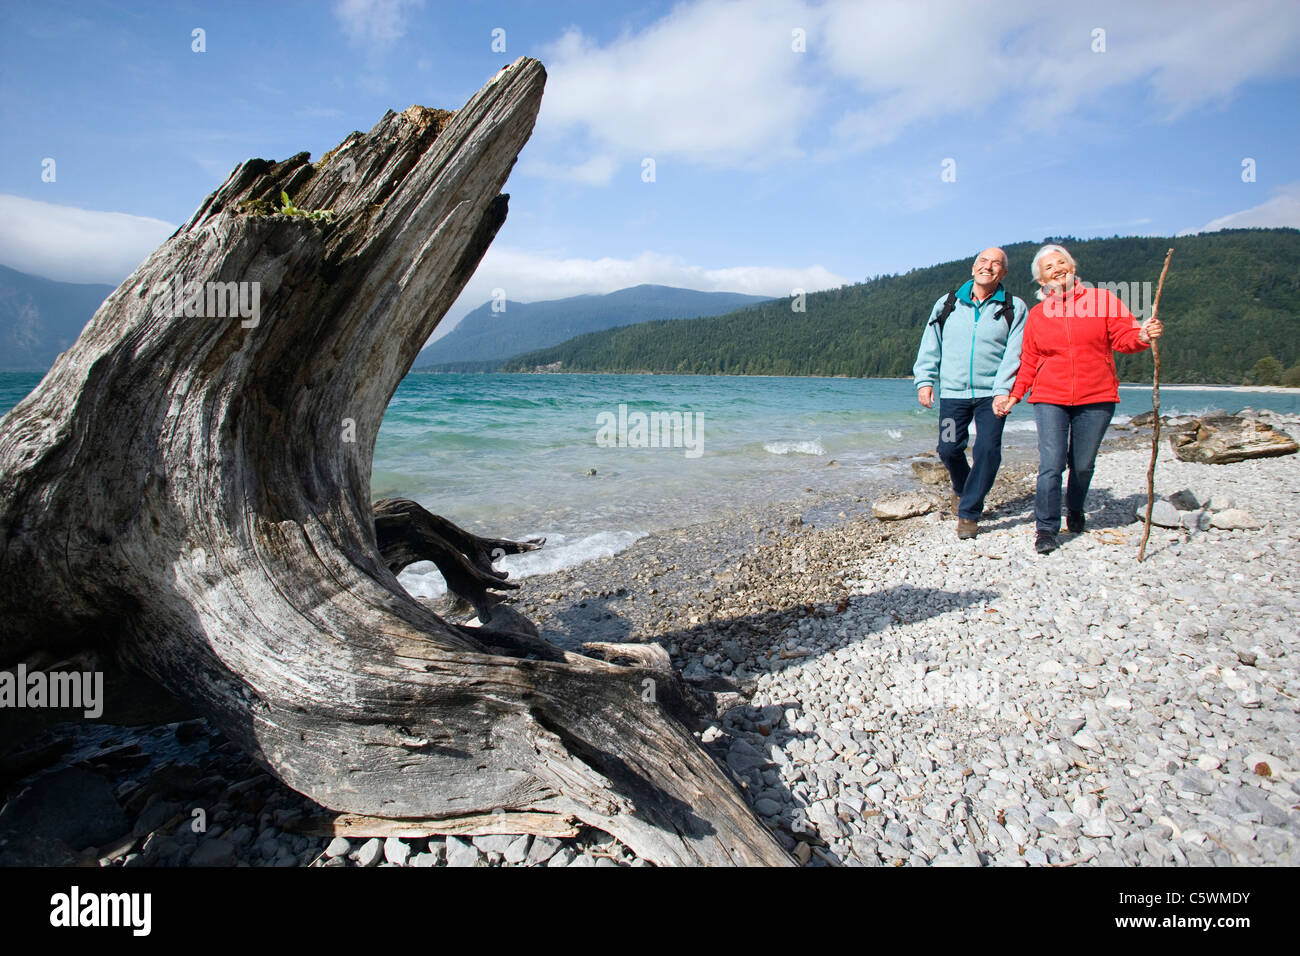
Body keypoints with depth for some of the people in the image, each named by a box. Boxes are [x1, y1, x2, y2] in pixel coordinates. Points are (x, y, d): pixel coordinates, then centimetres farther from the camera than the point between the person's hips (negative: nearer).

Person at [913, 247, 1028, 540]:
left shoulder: (1014, 309, 6)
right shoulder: (947, 304, 12)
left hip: (992, 394, -1)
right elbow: (930, 345, 12)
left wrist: (1003, 391, -13)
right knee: (949, 449, 0)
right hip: (953, 392, 2)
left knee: (987, 450, -10)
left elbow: (1014, 353, -2)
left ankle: (969, 513, 3)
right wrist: (924, 380, 1)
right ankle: (962, 489, 33)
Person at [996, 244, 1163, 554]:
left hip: (1096, 399, 0)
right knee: (1051, 464, -10)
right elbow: (1029, 362, 12)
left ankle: (1075, 511, 35)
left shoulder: (1101, 300, 5)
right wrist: (1014, 395, 4)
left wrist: (1143, 335, -22)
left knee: (1083, 464, 7)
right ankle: (1046, 529, -1)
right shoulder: (1037, 314, 10)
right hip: (1049, 399, 0)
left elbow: (1122, 336, 0)